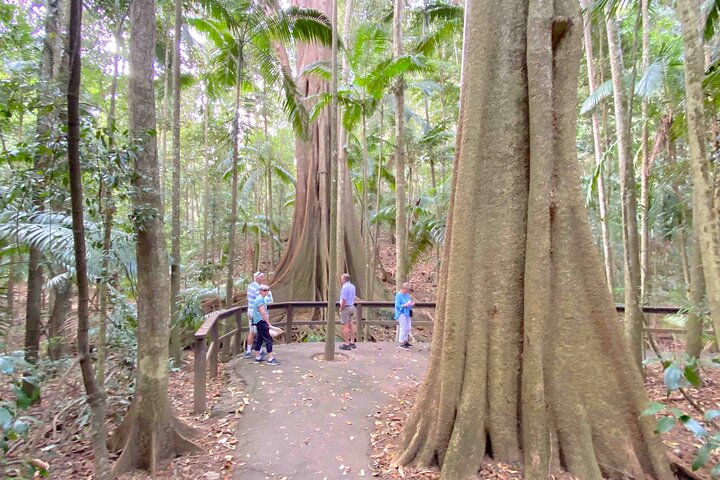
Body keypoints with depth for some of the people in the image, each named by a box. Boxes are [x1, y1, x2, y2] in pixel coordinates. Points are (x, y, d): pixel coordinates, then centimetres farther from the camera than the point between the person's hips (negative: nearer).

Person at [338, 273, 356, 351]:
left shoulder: (345, 287, -18)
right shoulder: (352, 286, 10)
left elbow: (344, 300, -21)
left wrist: (341, 309, -12)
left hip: (346, 307, -9)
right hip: (352, 306, 9)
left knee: (345, 326, -4)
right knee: (351, 325, 13)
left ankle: (347, 344, -1)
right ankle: (352, 343, 18)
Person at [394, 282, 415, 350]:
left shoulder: (407, 295, 10)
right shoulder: (398, 295, -12)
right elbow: (397, 305, -17)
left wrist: (412, 304, -3)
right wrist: (406, 305, -26)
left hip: (407, 313, 8)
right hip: (402, 314, -8)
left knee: (408, 328, 12)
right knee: (403, 328, -9)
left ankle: (405, 341, 25)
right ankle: (401, 343, -3)